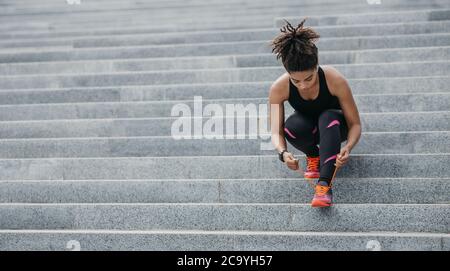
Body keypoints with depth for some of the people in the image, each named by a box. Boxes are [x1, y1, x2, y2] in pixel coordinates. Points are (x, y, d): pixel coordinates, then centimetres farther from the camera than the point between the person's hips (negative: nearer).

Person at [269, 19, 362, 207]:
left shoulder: (335, 80, -32)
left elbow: (355, 124, -25)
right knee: (293, 126, -36)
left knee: (328, 117, -38)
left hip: (333, 126, -1)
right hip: (308, 127, 1)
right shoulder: (279, 88, -28)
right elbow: (276, 131, -30)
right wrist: (283, 153, -53)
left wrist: (348, 148, -46)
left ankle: (324, 185, -43)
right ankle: (313, 155, -4)